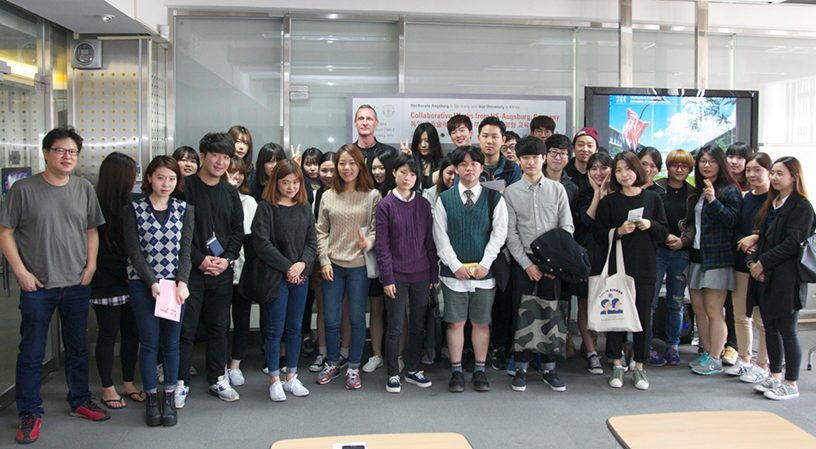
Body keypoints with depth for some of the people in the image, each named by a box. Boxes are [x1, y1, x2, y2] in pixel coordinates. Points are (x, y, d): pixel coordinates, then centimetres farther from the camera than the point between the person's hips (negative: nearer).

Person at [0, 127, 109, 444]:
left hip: (77, 284, 3)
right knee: (31, 353, 4)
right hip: (36, 286, -3)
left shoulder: (84, 189, 5)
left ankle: (80, 400, 31)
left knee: (77, 348, 15)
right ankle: (30, 413, 18)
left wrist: (91, 265, 1)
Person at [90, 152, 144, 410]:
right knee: (108, 336, 5)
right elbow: (100, 253, -14)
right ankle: (108, 389, 19)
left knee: (131, 333, 11)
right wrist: (127, 272, -14)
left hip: (130, 283, 6)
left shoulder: (129, 206, 8)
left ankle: (128, 384, 24)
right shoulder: (97, 209, -13)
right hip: (108, 285, -6)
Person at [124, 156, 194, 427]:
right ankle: (151, 398, 17)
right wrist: (152, 282, -13)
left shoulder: (185, 210, 6)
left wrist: (182, 282, -11)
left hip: (175, 284, 2)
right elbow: (134, 251, -4)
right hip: (143, 285, -2)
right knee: (150, 343, 2)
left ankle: (169, 398, 19)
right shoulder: (134, 210, 0)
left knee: (171, 343, 7)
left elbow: (185, 249, 1)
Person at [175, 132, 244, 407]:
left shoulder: (230, 193, 10)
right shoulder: (185, 187, -5)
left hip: (222, 271, 4)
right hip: (190, 269, -4)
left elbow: (238, 231, 10)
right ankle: (181, 382, 14)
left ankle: (218, 379, 24)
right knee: (186, 328, 1)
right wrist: (199, 259, -14)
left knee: (219, 327, 11)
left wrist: (227, 259, -5)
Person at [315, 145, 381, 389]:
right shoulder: (328, 196, 7)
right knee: (331, 320, 7)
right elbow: (321, 231, 8)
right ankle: (332, 364, 28)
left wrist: (368, 242, -22)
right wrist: (324, 260, -1)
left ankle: (353, 367, 22)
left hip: (359, 265, -2)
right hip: (332, 265, 2)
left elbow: (377, 228, -1)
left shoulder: (372, 195, 0)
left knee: (357, 318, 6)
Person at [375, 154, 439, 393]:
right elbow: (382, 245, -5)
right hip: (397, 275, -3)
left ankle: (413, 369, 25)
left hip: (421, 275, 3)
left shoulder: (423, 205, 6)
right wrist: (387, 278, -10)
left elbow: (430, 241, 9)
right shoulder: (385, 205, -3)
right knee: (395, 327, 2)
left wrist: (434, 274, 6)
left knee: (418, 326, 10)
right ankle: (393, 374, 15)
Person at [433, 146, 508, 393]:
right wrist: (455, 265, -8)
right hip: (454, 272, 0)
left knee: (481, 322, 7)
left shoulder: (494, 197, 4)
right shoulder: (444, 199, 4)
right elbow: (440, 236, 2)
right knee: (455, 322, 4)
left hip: (484, 271, 0)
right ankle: (457, 371, 15)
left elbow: (499, 232, -1)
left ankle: (480, 371, 19)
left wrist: (485, 263, -9)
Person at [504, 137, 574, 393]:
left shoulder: (557, 189, 6)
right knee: (521, 313, 2)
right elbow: (510, 233, 0)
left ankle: (549, 369, 15)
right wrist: (527, 264, -7)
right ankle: (521, 369, 13)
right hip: (522, 261, -1)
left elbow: (567, 227, 3)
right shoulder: (511, 192, 3)